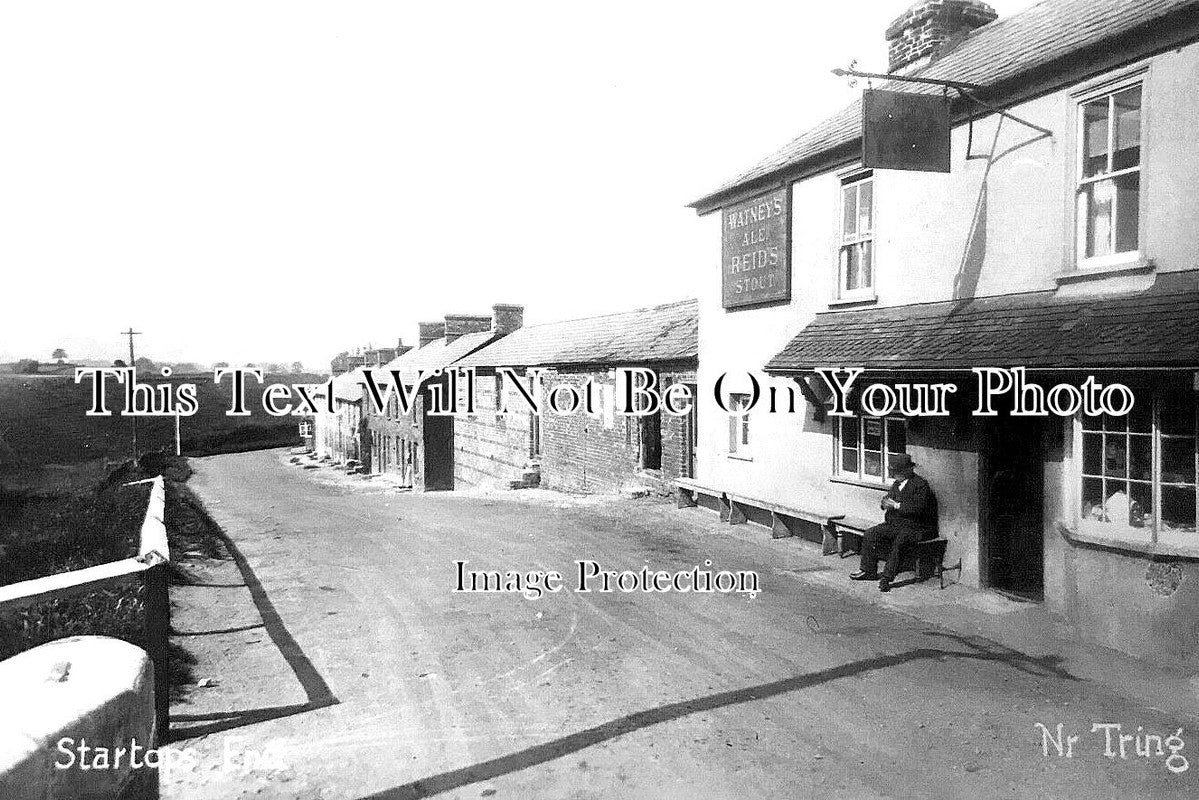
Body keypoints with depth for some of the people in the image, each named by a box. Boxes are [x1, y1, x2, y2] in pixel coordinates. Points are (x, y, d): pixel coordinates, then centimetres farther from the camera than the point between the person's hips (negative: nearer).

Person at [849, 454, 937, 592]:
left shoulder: (921, 484, -9)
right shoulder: (897, 483, 16)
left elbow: (918, 508, -19)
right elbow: (889, 500, 23)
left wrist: (896, 505, -21)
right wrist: (885, 502, -3)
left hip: (913, 527, -8)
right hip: (893, 524, 8)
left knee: (898, 543, -34)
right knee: (869, 535, -8)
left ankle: (887, 578, -30)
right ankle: (869, 571, 0)